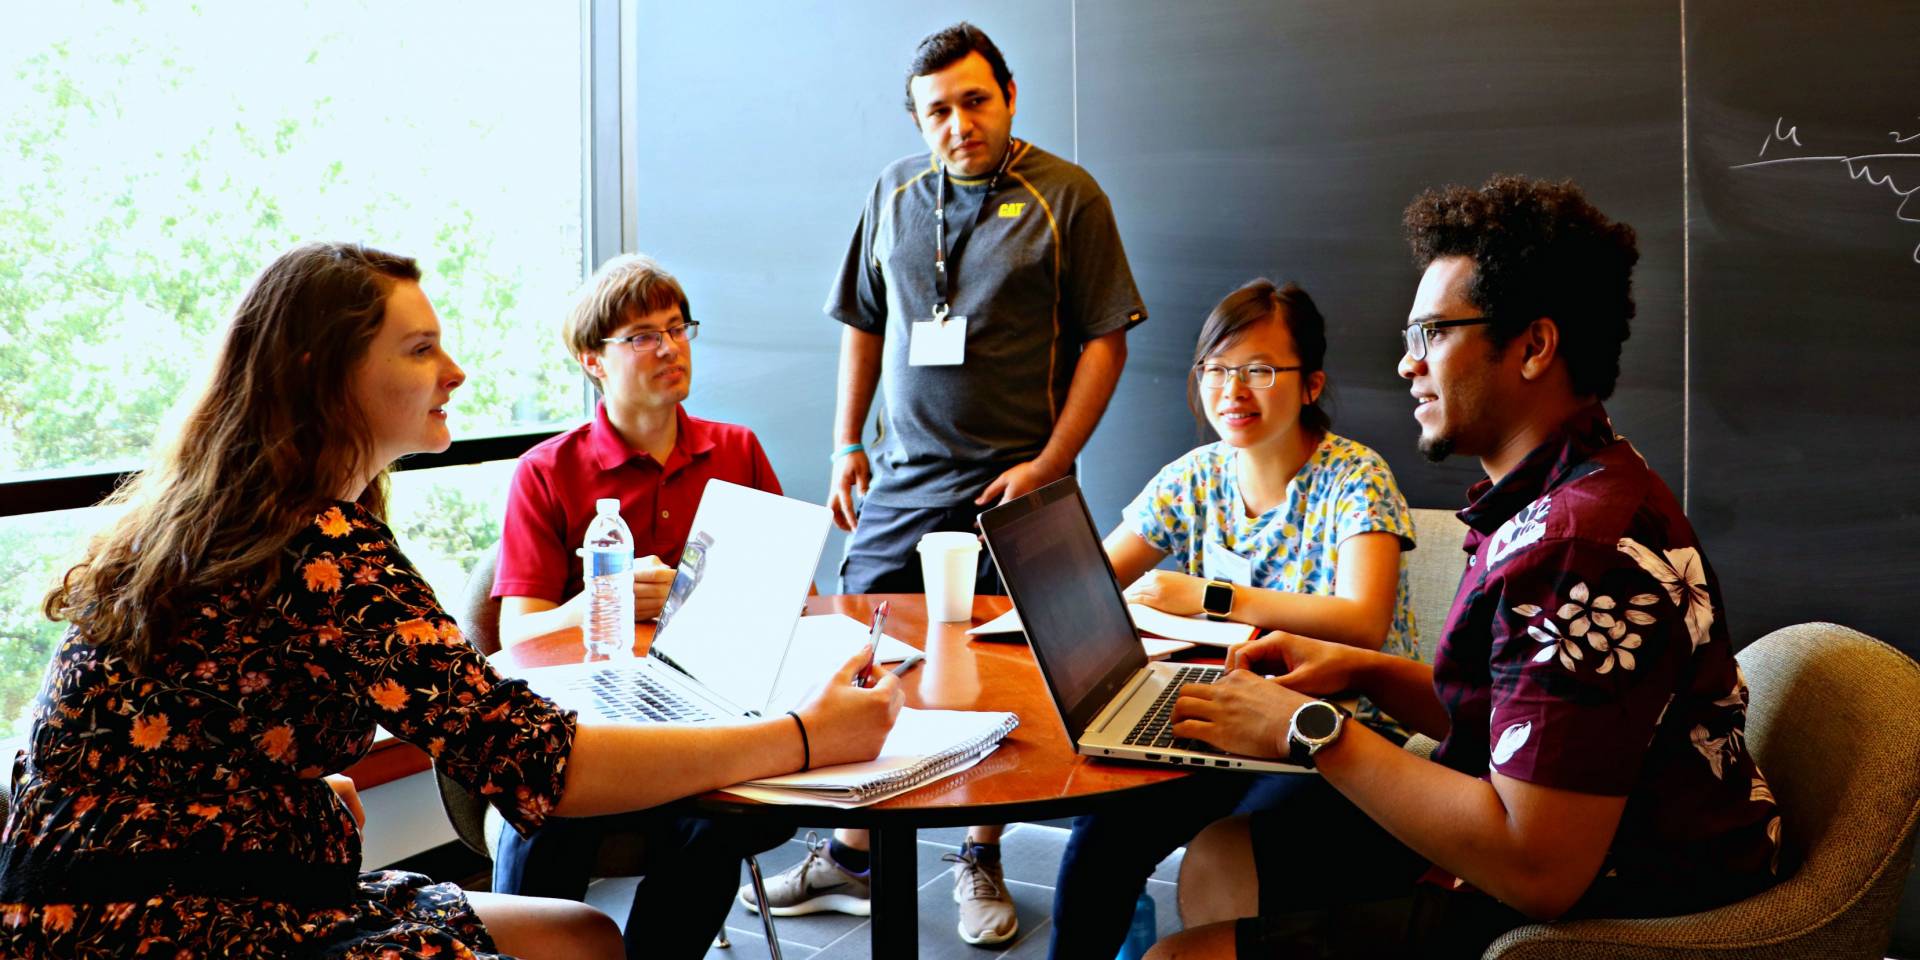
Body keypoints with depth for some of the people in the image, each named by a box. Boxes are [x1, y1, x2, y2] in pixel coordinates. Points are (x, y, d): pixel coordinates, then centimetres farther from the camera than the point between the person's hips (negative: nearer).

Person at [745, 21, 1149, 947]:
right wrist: (846, 444, 11)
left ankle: (979, 862, 20)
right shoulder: (894, 191, 10)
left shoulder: (1065, 197, -3)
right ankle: (853, 856, 21)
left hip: (1009, 481, -4)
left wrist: (1049, 463, -11)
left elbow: (1105, 340, -4)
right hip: (900, 477, 4)